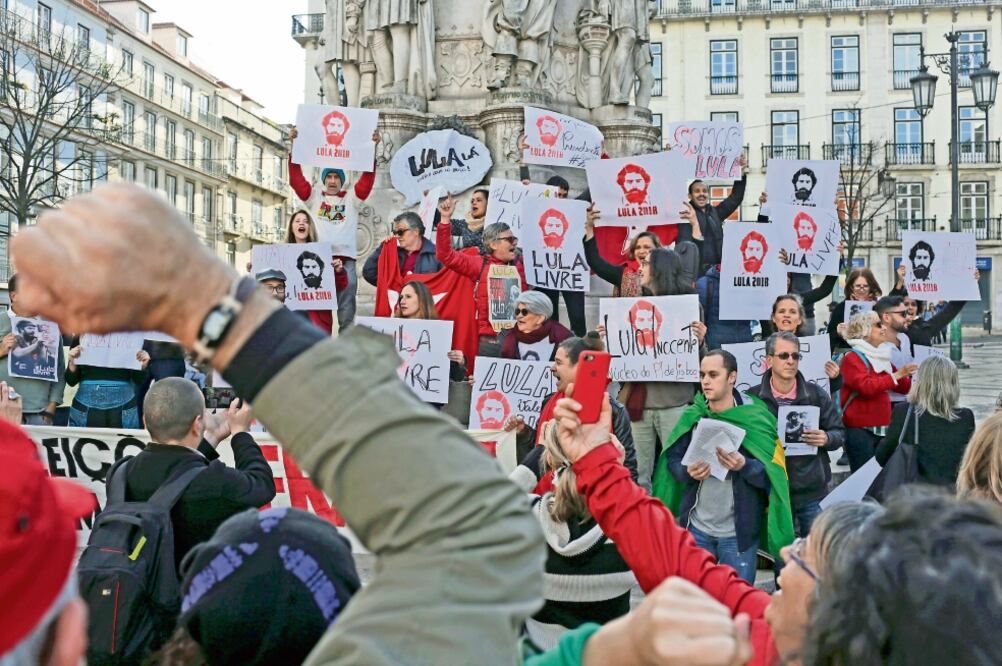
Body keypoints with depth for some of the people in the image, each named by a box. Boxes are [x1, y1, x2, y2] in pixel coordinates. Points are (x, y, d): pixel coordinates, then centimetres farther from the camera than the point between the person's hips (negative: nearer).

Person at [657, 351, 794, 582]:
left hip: (739, 531, -3)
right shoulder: (692, 416, 1)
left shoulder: (755, 417, -9)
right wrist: (687, 472, -18)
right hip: (696, 527, 3)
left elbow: (771, 473, -11)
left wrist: (744, 466, -29)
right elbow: (672, 459, 3)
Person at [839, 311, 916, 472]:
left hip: (882, 429, 7)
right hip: (859, 430, -7)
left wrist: (912, 373, 1)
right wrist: (897, 375, -21)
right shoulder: (852, 358, -7)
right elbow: (867, 387, -22)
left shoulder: (881, 357, 16)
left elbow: (904, 388, 19)